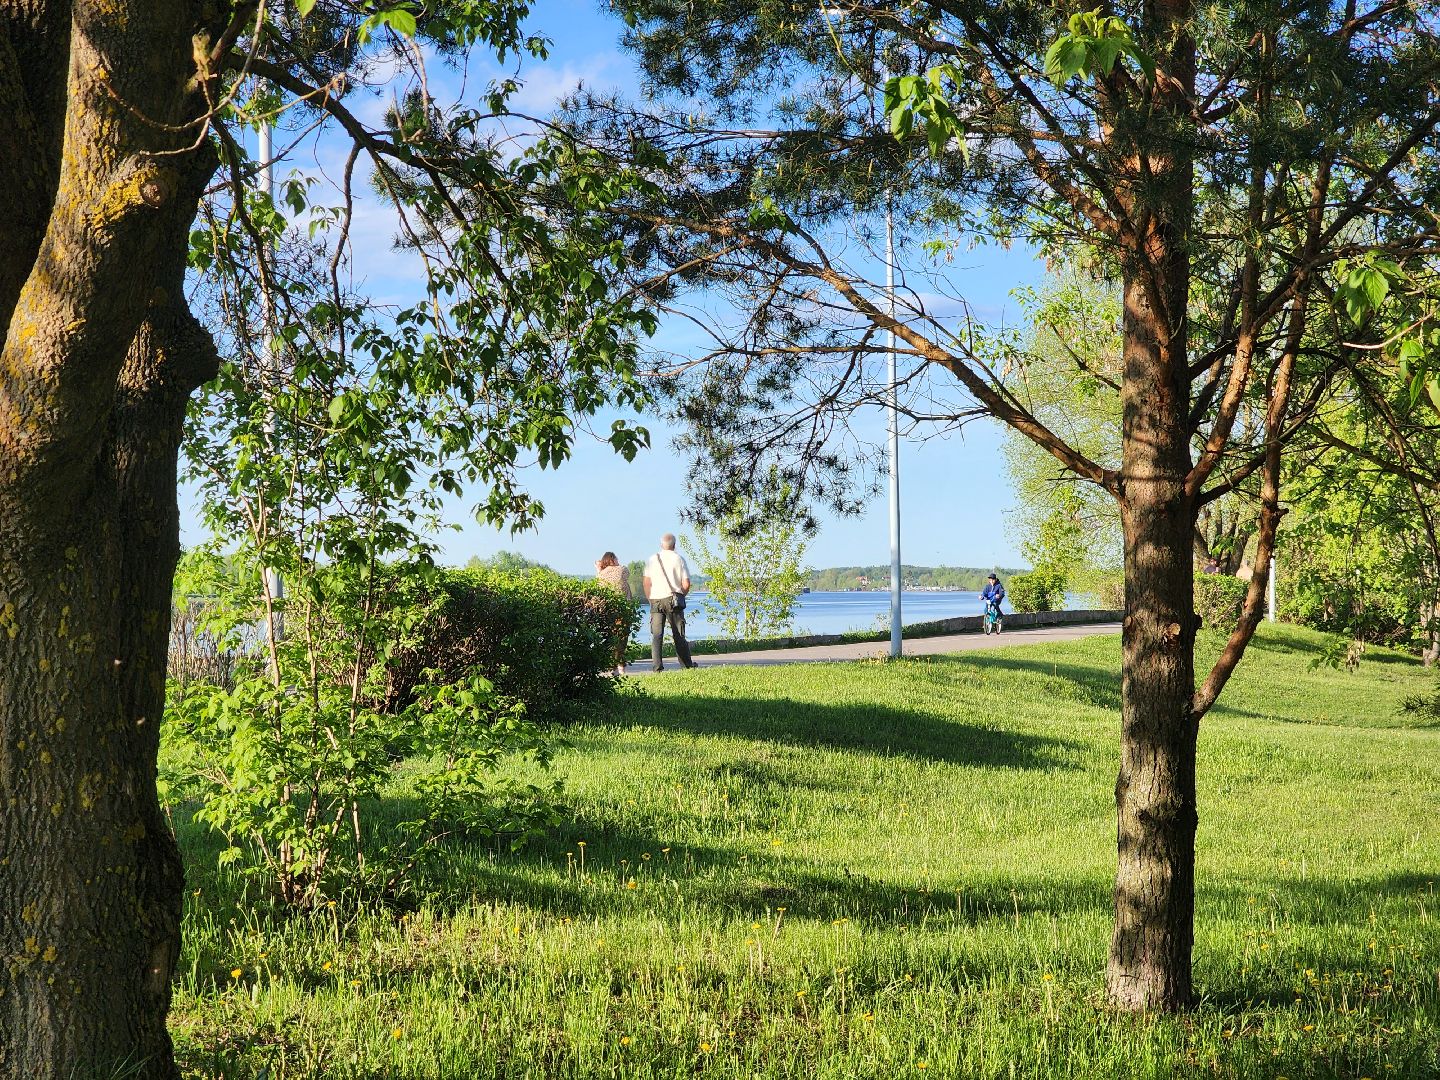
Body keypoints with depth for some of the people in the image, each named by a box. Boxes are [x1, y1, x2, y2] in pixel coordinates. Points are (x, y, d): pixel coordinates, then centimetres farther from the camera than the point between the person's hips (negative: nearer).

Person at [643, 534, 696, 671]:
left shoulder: (653, 559, 4)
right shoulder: (679, 559, 1)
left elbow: (647, 582, 0)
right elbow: (686, 584, -2)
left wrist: (649, 599, 11)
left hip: (656, 600, 1)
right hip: (673, 598, -1)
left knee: (656, 634, -1)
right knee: (678, 634, 8)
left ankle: (657, 665, -11)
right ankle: (686, 664, 15)